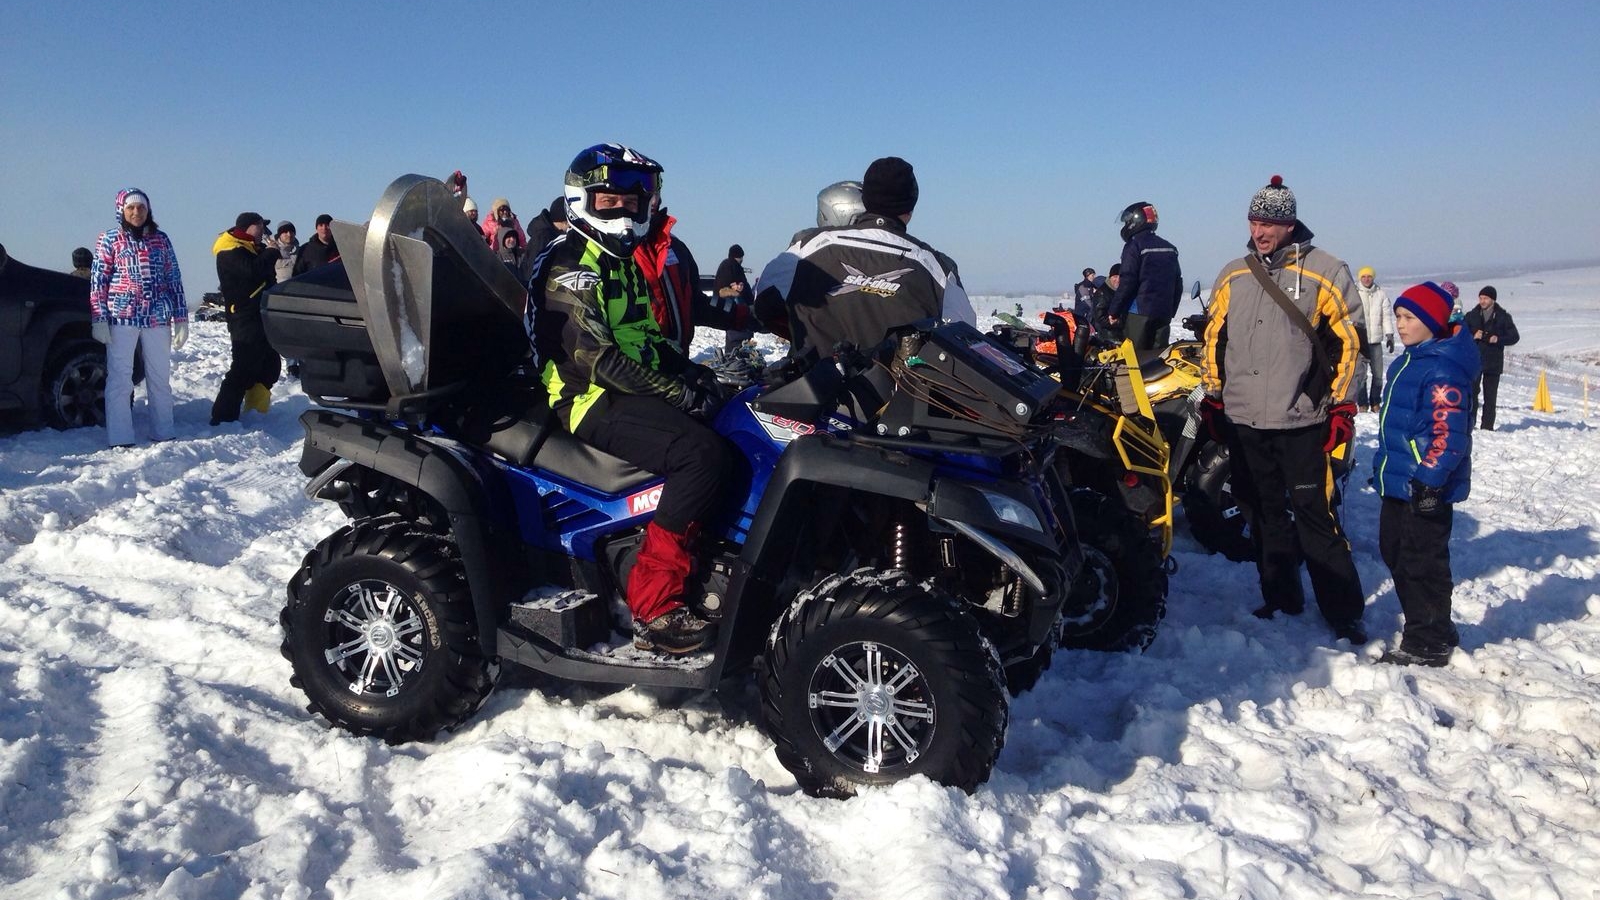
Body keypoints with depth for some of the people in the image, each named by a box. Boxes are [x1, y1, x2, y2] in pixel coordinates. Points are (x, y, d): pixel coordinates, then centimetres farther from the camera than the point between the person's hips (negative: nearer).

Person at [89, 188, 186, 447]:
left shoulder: (160, 239, 10)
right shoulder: (109, 239, 3)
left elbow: (174, 279, 10)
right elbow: (98, 280, 0)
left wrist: (181, 318, 5)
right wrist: (99, 319, -8)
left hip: (158, 318, 3)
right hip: (121, 318, -3)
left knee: (160, 378, 8)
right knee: (119, 378, -4)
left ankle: (163, 434, 16)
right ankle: (120, 439, -2)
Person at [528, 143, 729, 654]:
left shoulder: (626, 262, 20)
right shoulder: (568, 267, -10)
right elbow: (596, 359, -20)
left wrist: (691, 373, 4)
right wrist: (677, 393, -21)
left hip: (634, 391, 9)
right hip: (592, 401, -9)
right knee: (702, 454, -28)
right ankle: (651, 606, -26)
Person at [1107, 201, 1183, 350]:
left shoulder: (1134, 246, -7)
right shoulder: (1170, 248, 15)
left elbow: (1127, 282, -13)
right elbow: (1178, 284, 16)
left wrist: (1113, 311, -7)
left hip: (1139, 312, -7)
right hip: (1164, 313, 7)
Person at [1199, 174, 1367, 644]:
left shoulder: (1325, 271, -2)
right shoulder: (1232, 275, 11)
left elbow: (1347, 341, -2)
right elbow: (1215, 339, 18)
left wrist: (1342, 407, -5)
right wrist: (1212, 397, 14)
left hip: (1301, 422, -5)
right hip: (1243, 421, 5)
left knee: (1316, 518, -5)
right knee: (1264, 516, 12)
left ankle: (1344, 612, 3)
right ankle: (1280, 598, 24)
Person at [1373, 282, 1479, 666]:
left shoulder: (1442, 369, -18)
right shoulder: (1406, 362, 13)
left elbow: (1447, 431, -25)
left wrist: (1430, 479, -28)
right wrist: (1383, 465, 26)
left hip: (1425, 488, -11)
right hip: (1397, 483, 11)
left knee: (1422, 562, -2)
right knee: (1395, 553, 18)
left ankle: (1428, 644, 9)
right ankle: (1430, 630, 32)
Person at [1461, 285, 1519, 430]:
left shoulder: (1503, 317, 5)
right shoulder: (1471, 315, 7)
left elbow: (1514, 336, 4)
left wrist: (1498, 339, -12)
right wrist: (1473, 336, -13)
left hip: (1494, 362, 0)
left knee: (1490, 396, 3)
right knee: (1472, 392, -9)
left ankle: (1487, 426, 7)